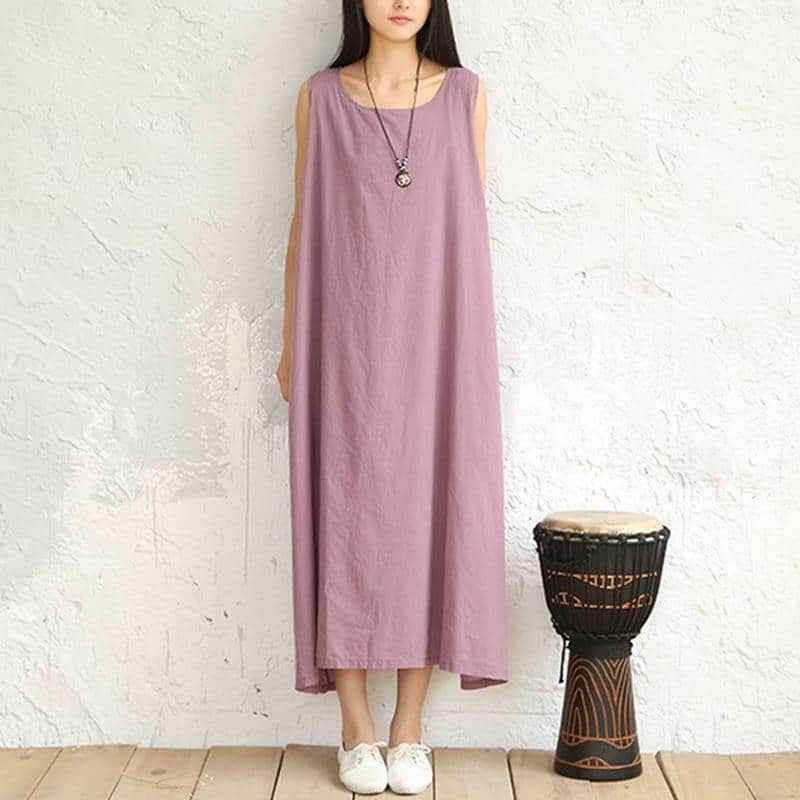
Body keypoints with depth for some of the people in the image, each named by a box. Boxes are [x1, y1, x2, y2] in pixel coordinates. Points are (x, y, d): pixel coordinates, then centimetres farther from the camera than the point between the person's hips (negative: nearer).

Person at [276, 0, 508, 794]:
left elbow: (471, 223, 7)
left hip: (433, 342, 1)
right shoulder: (321, 96, 5)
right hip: (348, 342, 0)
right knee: (348, 517, 0)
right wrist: (291, 342, 4)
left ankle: (408, 730, 12)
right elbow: (304, 224, 7)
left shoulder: (465, 93, 6)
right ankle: (356, 731, 11)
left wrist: (476, 345, 3)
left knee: (427, 515, 1)